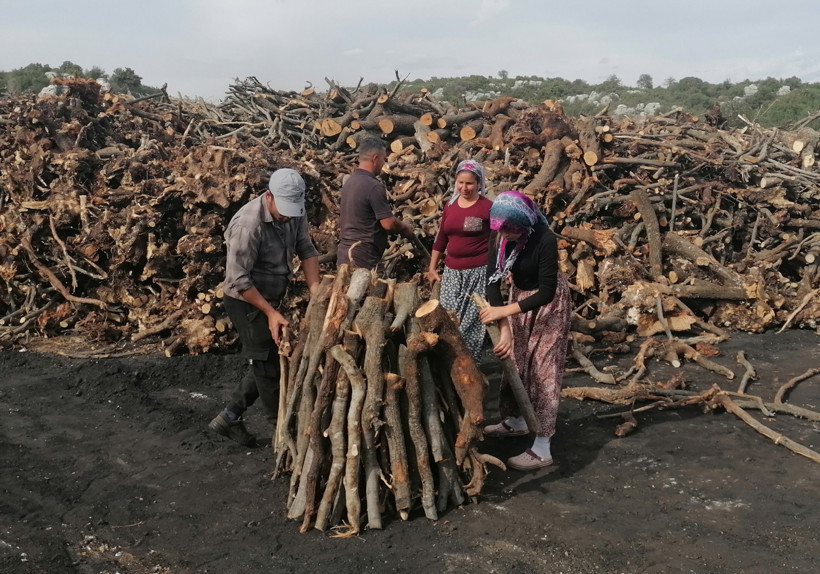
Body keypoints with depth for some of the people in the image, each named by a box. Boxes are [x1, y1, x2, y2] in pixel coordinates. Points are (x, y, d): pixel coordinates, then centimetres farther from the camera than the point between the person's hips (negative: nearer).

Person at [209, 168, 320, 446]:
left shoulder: (294, 213, -8)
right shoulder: (248, 224, -29)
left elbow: (306, 249, -2)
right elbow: (238, 280, -26)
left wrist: (315, 289, -16)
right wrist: (270, 312, -26)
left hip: (270, 297, 8)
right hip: (246, 300, -8)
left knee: (268, 361, 15)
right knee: (269, 364, -1)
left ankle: (229, 418, 27)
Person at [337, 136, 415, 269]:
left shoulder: (349, 181, 11)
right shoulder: (374, 186, -17)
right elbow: (388, 223, -18)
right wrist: (405, 227, 3)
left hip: (344, 252, 9)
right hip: (362, 257, -9)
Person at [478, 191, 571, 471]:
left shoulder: (545, 240, -33)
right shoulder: (500, 237, -17)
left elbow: (546, 292, -31)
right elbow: (493, 279, -18)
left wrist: (504, 311, -32)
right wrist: (504, 328, -26)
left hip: (549, 302, -6)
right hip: (519, 294, 6)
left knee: (543, 367, -5)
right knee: (514, 360, 15)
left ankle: (542, 449, 0)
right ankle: (517, 421, 37)